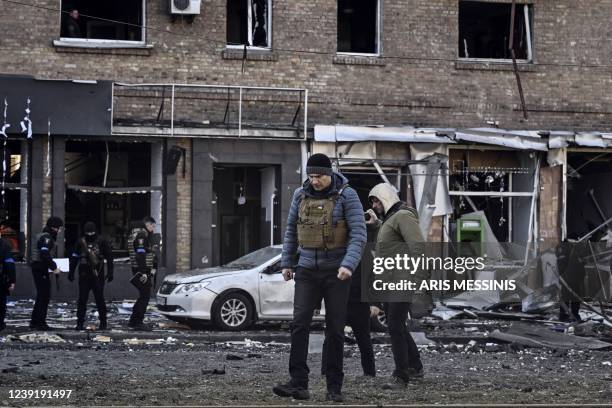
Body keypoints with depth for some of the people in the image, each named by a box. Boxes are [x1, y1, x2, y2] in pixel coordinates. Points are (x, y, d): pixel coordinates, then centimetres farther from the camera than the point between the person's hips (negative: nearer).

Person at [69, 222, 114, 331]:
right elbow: (74, 258, 14)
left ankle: (103, 323, 9)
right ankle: (80, 323, 5)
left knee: (99, 299, 0)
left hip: (97, 276, -2)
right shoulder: (81, 242, 8)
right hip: (84, 275, 2)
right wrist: (71, 273, 12)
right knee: (82, 299, 0)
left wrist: (110, 272, -1)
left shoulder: (101, 242, 1)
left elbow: (109, 257, 3)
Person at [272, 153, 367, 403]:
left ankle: (334, 387, 8)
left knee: (335, 329, 1)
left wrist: (348, 265, -27)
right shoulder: (301, 195, 4)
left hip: (337, 271, -3)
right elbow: (291, 230, 15)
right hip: (307, 270, 3)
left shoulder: (347, 196, -9)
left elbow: (358, 234, -14)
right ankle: (298, 384, -11)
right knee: (300, 324, -9)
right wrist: (287, 263, 12)